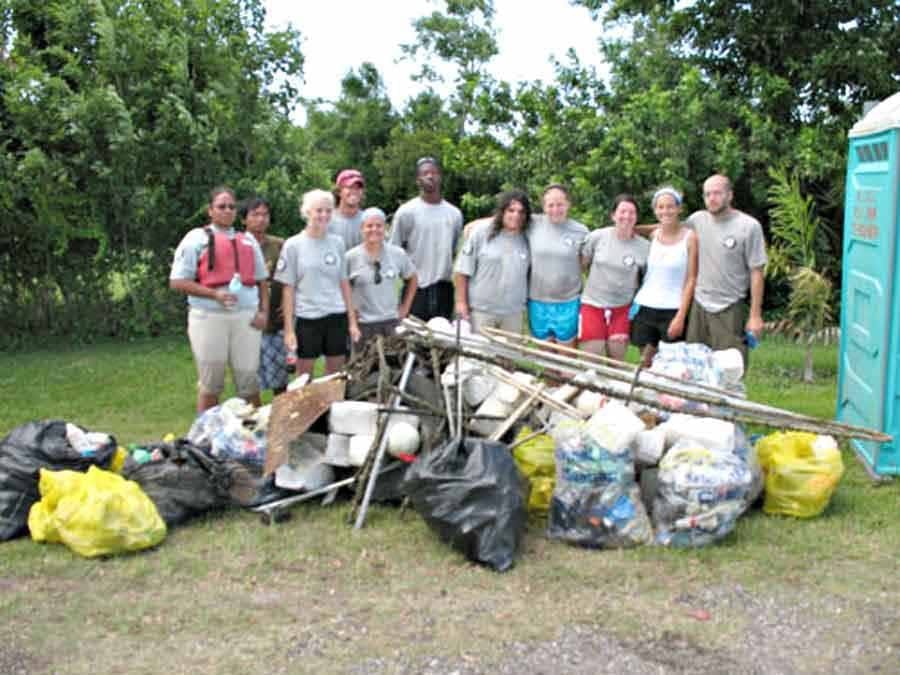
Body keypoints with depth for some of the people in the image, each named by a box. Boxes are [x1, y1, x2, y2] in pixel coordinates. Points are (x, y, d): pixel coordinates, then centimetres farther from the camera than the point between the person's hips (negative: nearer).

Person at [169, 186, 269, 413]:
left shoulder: (248, 241, 15)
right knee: (210, 384, 5)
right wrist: (214, 294, -16)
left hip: (246, 317, 3)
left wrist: (263, 311, 3)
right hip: (209, 317, -3)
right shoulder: (196, 239, 0)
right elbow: (177, 282, -5)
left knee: (249, 380, 8)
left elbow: (261, 280, 20)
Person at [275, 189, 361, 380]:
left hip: (337, 317, 3)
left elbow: (344, 283, 12)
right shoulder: (293, 245, -2)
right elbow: (288, 289, -2)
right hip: (307, 319, -3)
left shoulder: (337, 242, 7)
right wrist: (289, 329, -6)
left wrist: (352, 321, 9)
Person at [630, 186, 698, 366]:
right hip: (645, 307, 4)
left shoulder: (689, 237, -3)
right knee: (645, 363, 5)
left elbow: (691, 279, -5)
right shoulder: (653, 235, 7)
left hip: (672, 310, -4)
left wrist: (681, 316, -10)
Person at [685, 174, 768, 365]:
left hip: (730, 310, -4)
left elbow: (756, 273, -7)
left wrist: (755, 315, -8)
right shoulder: (697, 220, 2)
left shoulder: (749, 226, -8)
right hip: (699, 306, 4)